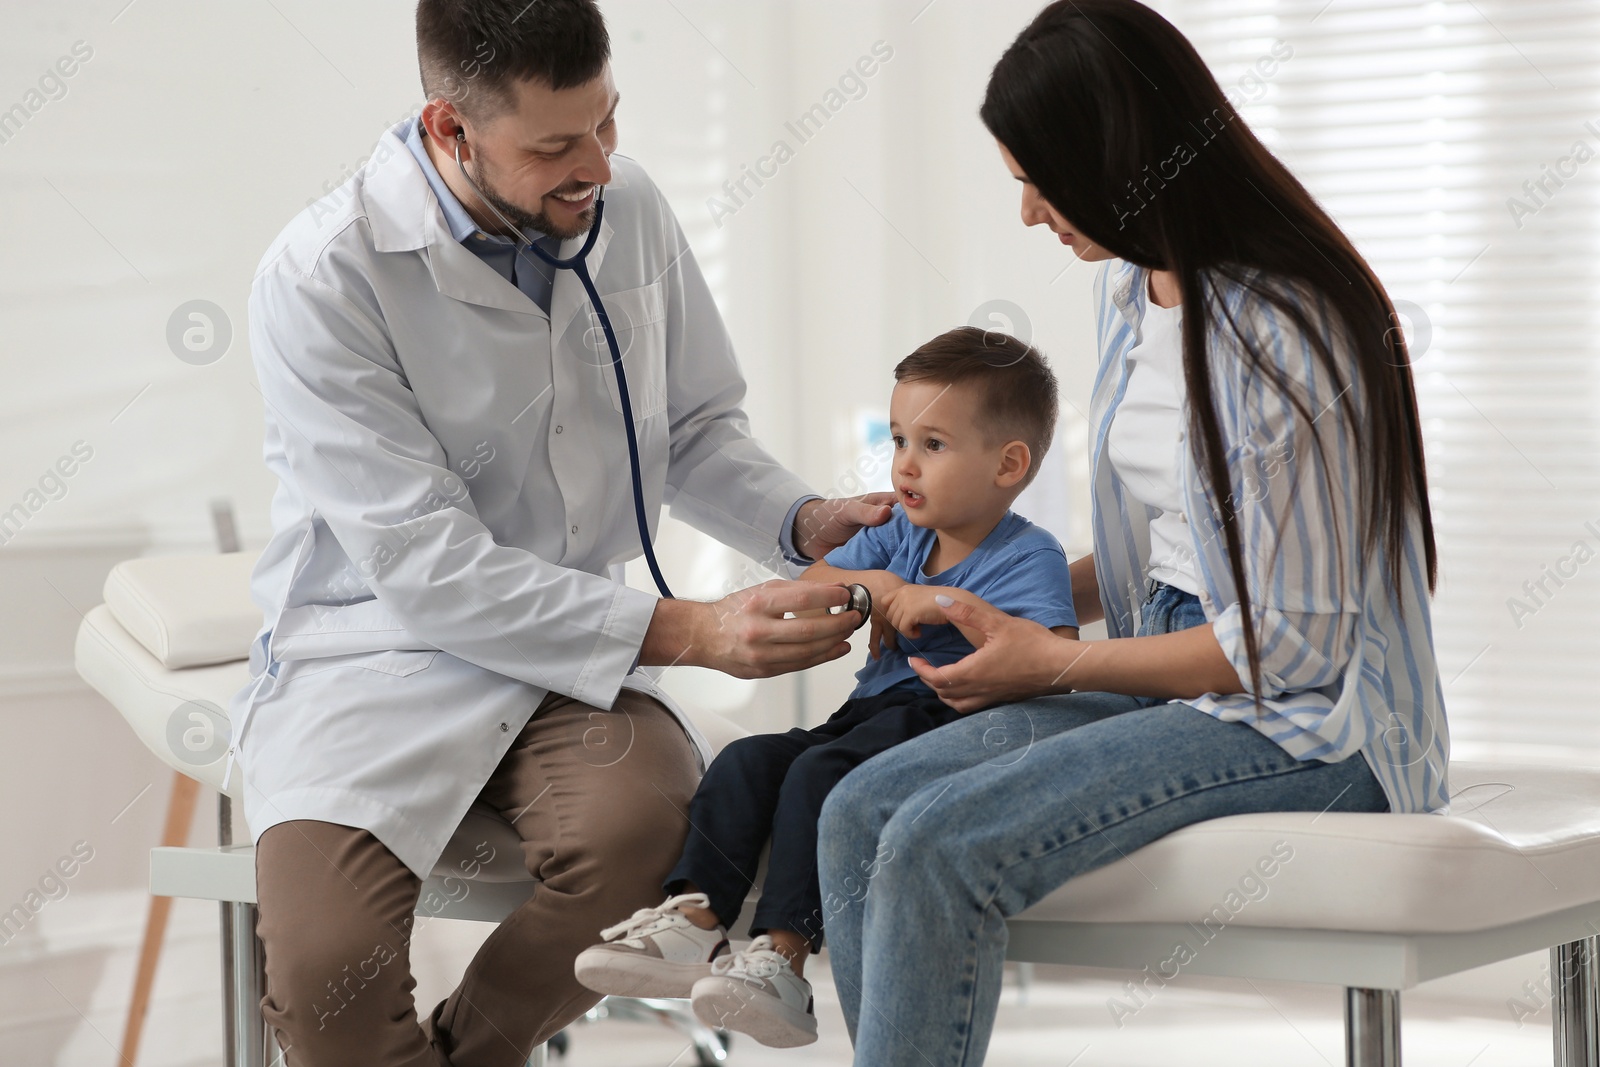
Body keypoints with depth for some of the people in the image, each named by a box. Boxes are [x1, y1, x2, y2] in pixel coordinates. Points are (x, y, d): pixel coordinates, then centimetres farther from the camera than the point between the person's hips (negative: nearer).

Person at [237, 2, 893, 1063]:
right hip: (376, 651, -4)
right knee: (329, 970, -29)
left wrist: (804, 521, -6)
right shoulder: (322, 277, -16)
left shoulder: (629, 207, 1)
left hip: (578, 649, 4)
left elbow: (695, 430, 15)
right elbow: (425, 567, -19)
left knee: (646, 829, -31)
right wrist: (689, 632, -23)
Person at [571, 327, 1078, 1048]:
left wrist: (951, 602, -25)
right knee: (747, 760, -13)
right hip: (868, 713, 8)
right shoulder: (898, 535, 17)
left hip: (950, 725, -8)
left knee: (819, 775, -30)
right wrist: (867, 585, -1)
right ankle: (694, 921, -21)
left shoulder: (1029, 556, -6)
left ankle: (781, 960, -33)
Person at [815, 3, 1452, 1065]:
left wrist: (1056, 665, -10)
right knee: (860, 812, -11)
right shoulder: (1131, 285, 9)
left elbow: (1295, 643, -17)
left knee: (938, 846, -25)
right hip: (1178, 685, 9)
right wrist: (1027, 598, 12)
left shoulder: (1278, 337, -20)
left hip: (1308, 727, -9)